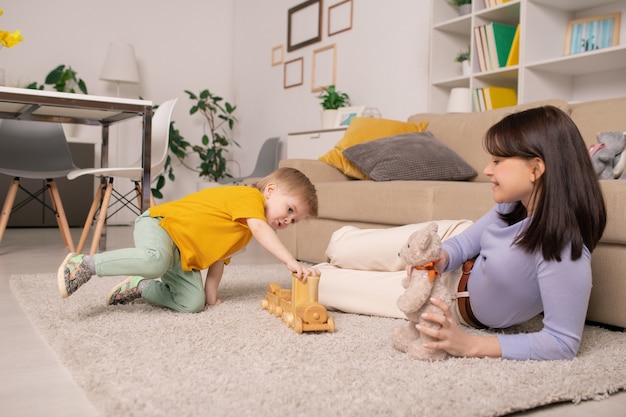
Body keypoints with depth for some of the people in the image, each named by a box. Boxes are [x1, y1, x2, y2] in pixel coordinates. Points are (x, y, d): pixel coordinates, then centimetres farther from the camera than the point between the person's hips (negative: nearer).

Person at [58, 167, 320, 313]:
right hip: (159, 224, -9)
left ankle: (139, 287, 9)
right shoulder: (249, 196, -14)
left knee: (193, 303, -11)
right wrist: (291, 261, -39)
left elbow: (219, 258, 18)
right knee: (155, 261, -41)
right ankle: (84, 265, -21)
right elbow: (260, 228, -32)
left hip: (183, 258, 9)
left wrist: (210, 293, 9)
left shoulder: (244, 233, 16)